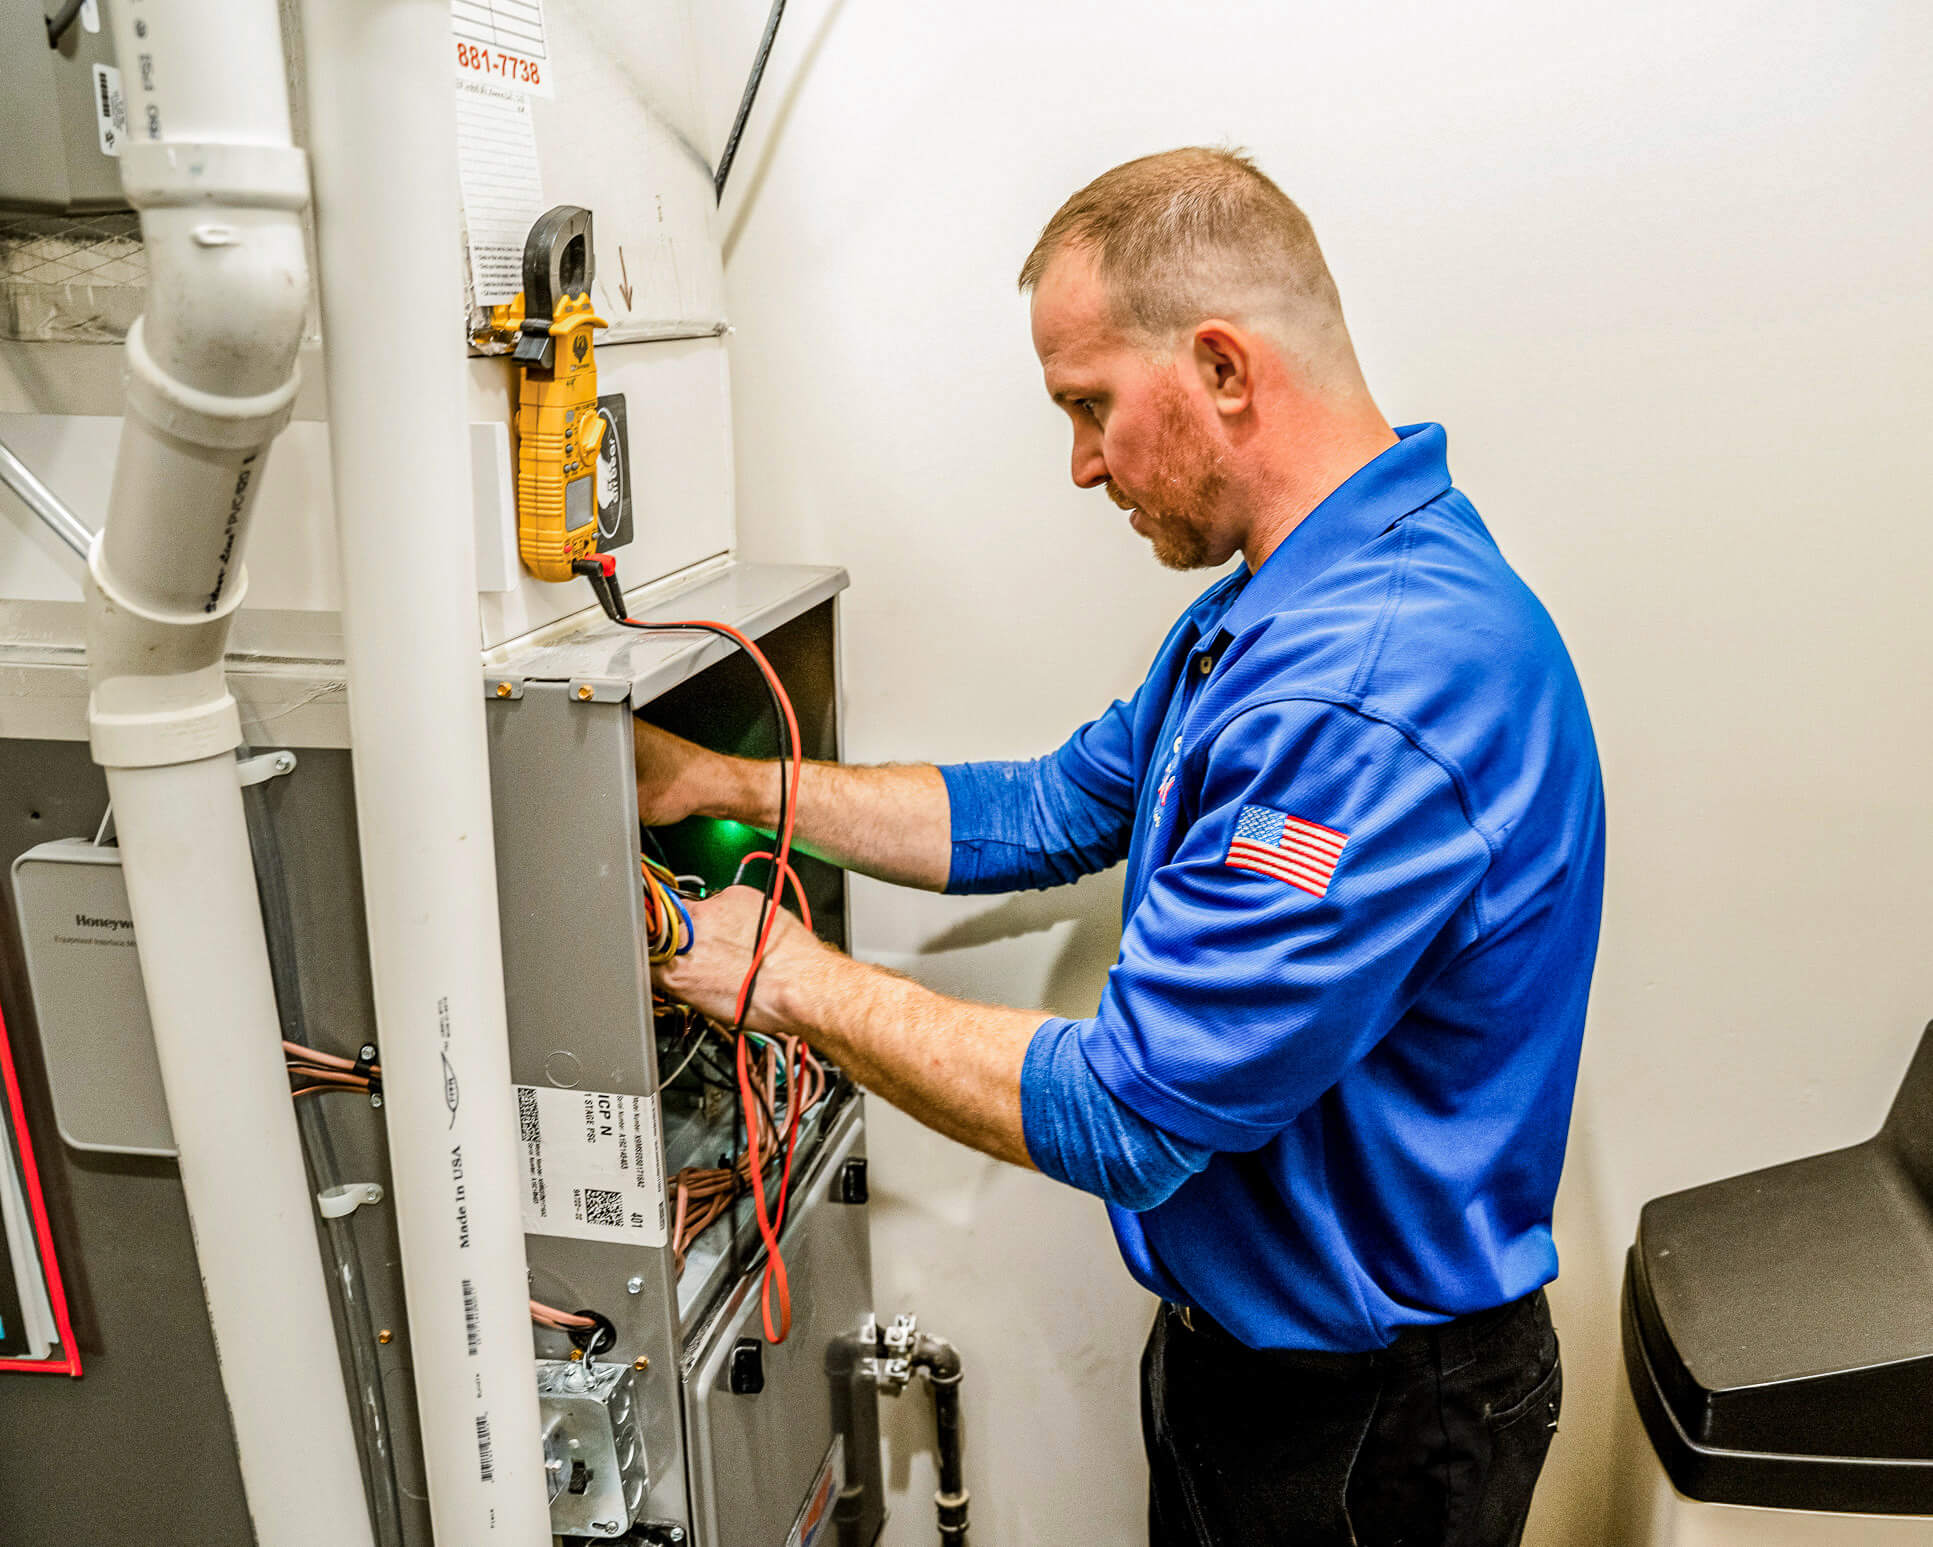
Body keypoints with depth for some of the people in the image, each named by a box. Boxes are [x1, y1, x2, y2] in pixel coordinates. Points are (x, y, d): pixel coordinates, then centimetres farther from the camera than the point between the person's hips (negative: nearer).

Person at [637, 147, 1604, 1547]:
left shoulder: (1374, 699, -33)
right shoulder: (1277, 608, 3)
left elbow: (1123, 1117, -31)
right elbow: (1050, 814, 8)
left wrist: (800, 979, -18)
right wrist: (723, 783, 4)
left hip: (1364, 1424, -8)